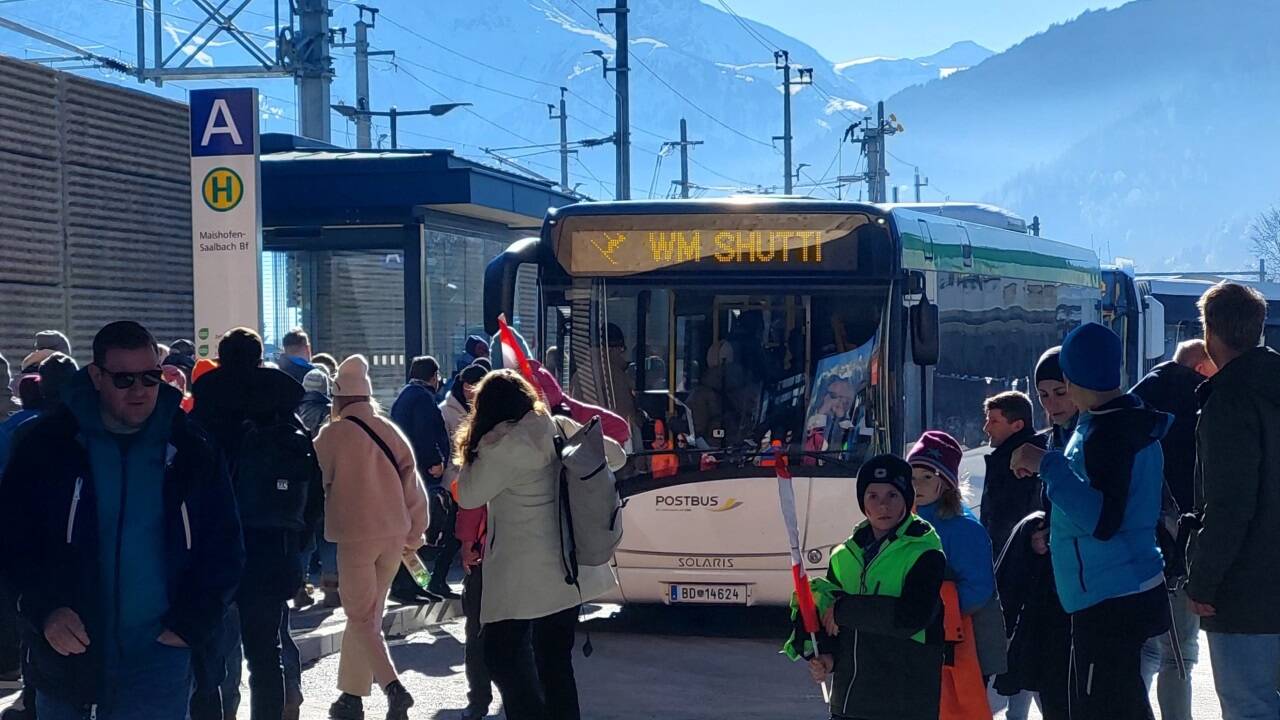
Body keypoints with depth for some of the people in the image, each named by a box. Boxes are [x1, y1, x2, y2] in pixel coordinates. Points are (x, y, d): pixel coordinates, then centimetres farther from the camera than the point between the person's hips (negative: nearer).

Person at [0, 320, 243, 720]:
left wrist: (192, 623, -4)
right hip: (66, 656, 0)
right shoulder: (50, 444, -1)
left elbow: (223, 548, 7)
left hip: (158, 659, 0)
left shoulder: (188, 451, 2)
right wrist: (44, 609, -13)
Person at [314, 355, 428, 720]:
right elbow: (414, 487, 8)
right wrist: (414, 534, 18)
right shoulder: (391, 431, 6)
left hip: (356, 535, -5)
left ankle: (393, 687, -19)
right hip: (394, 535, 5)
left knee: (362, 617, 0)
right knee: (369, 614, 15)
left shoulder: (333, 435, -8)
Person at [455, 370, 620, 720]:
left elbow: (468, 496, -8)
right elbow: (616, 455, 16)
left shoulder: (503, 445, -16)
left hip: (524, 572, -7)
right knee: (556, 658, 13)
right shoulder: (562, 429, 4)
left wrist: (474, 455, 3)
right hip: (566, 566, 7)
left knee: (503, 653, 1)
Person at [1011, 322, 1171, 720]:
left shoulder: (1107, 432, -19)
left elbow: (1101, 521, -27)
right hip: (1132, 594, 11)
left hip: (1109, 604, -11)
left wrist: (1049, 465, -26)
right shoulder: (1132, 421, 13)